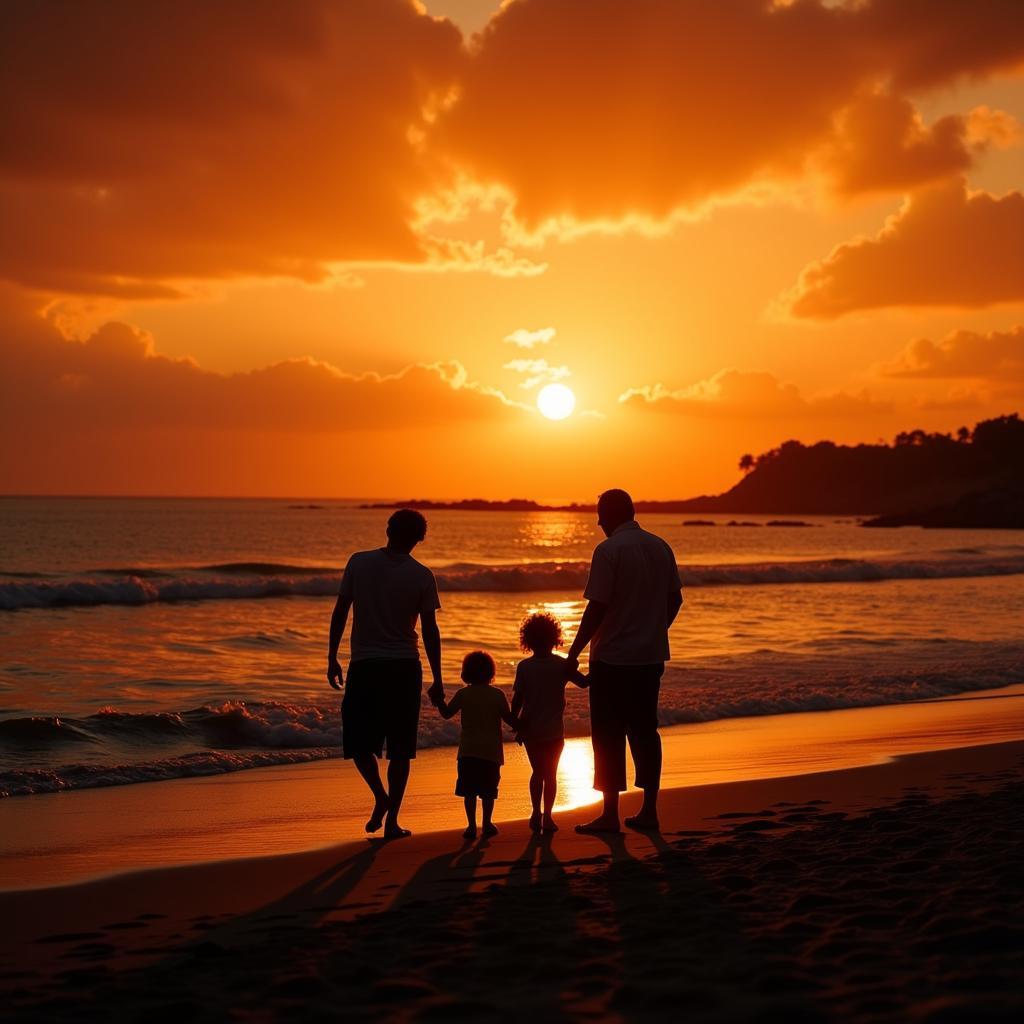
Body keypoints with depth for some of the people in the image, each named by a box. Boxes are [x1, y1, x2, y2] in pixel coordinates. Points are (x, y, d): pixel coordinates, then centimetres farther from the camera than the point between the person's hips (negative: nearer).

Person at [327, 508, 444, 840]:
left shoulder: (359, 563, -1)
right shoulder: (422, 576, -4)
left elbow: (340, 613, 0)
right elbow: (430, 630, -3)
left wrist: (332, 658, 9)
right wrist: (437, 680, 2)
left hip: (364, 666, 0)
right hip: (404, 668, 0)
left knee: (358, 741, 13)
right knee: (400, 749, 8)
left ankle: (381, 797, -6)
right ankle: (391, 820, 8)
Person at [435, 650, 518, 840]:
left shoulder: (463, 694, -2)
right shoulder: (497, 694, -2)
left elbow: (447, 713, 3)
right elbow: (509, 718, -2)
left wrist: (439, 699, 15)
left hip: (468, 751, 0)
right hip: (491, 751, 0)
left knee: (469, 791, 4)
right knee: (488, 790, 9)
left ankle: (472, 826, 0)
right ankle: (487, 824, 10)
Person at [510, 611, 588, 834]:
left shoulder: (524, 667, -6)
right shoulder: (561, 665, -8)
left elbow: (517, 699, -7)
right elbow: (584, 682, -5)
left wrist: (516, 725, 3)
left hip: (530, 730, 1)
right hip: (554, 730, -1)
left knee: (537, 772, 15)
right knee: (550, 774, 8)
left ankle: (536, 813, 10)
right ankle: (547, 816, 4)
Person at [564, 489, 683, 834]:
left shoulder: (609, 550, -13)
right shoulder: (660, 547, 7)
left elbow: (597, 608, -16)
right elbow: (675, 600, 13)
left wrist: (573, 653, -10)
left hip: (613, 658, -7)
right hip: (651, 656, 7)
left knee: (609, 737, 1)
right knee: (645, 731, 13)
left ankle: (610, 815, 4)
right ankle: (648, 811, 16)